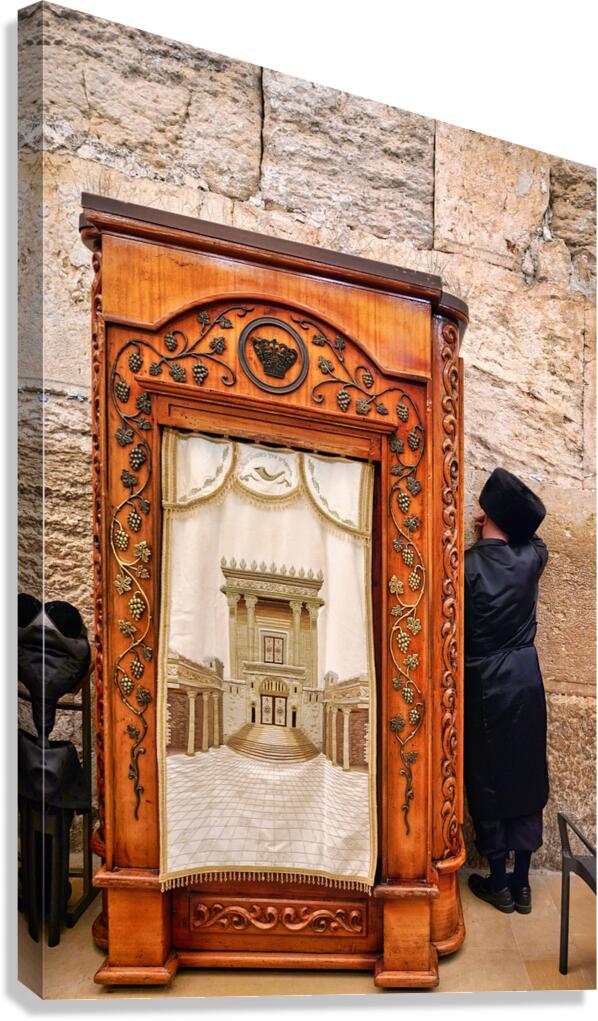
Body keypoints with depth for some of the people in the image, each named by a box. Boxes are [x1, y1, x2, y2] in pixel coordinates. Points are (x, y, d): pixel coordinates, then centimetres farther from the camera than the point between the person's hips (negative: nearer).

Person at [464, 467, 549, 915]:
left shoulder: (466, 566, -17)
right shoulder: (531, 557, -6)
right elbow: (534, 536, 19)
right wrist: (509, 523, 21)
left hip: (482, 684, -4)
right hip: (526, 679, 4)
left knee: (487, 782, 12)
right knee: (526, 778, 16)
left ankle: (499, 884, 27)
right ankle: (522, 883, 29)